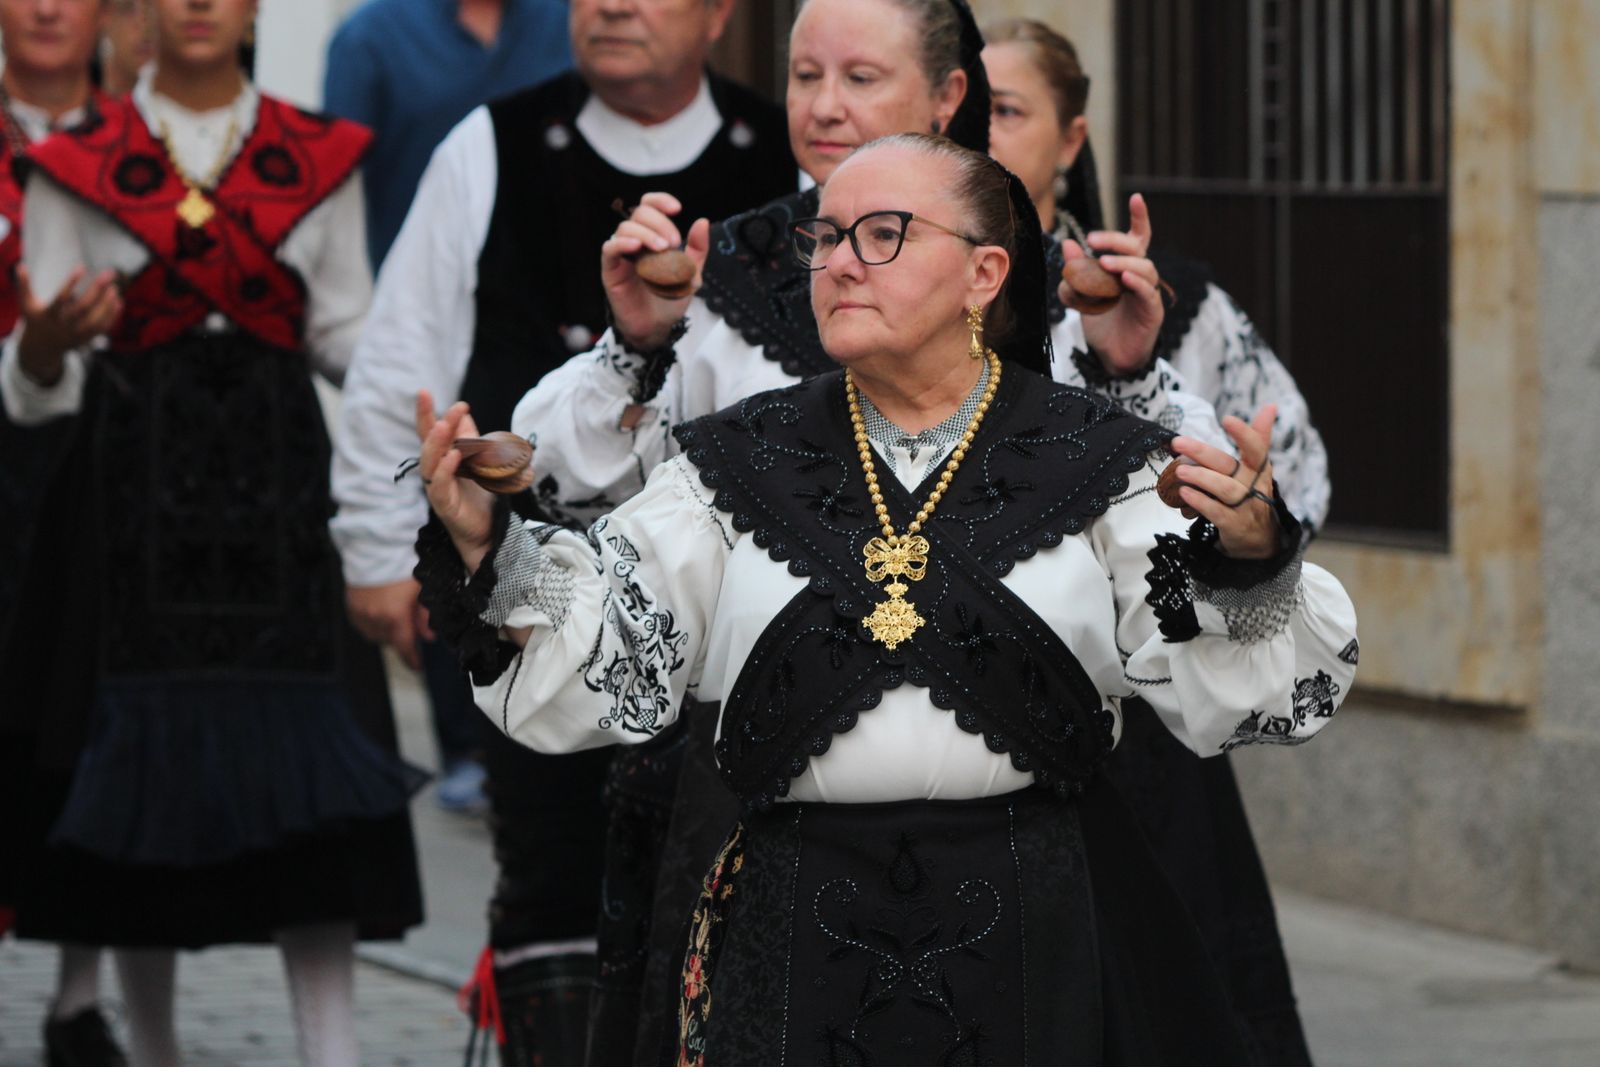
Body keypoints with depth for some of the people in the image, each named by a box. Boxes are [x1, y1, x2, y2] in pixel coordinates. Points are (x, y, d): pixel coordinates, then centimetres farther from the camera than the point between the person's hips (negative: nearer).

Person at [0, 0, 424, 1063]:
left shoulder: (318, 159, 9)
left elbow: (348, 337, 11)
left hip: (279, 487, 1)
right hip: (136, 490, -1)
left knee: (305, 764, -7)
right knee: (142, 766, 0)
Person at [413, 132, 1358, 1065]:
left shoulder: (1091, 457, 2)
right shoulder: (742, 463, 7)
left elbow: (1221, 695, -5)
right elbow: (601, 663, 3)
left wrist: (1247, 558, -24)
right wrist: (487, 549, -12)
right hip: (800, 949, 1)